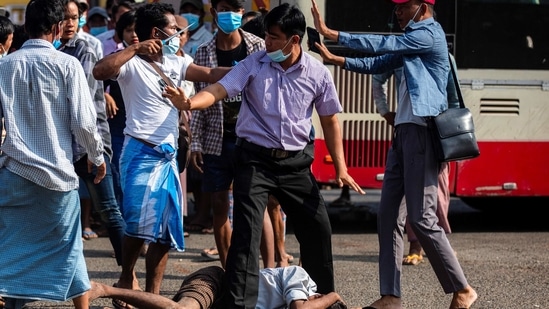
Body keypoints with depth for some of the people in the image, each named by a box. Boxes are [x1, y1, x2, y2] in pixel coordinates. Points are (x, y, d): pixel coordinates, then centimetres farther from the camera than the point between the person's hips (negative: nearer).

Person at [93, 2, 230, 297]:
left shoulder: (174, 63, 14)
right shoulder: (132, 63, -8)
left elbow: (210, 74, 10)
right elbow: (100, 71, -25)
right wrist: (135, 48, -25)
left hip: (168, 156, 7)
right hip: (141, 153, -7)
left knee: (164, 231, 5)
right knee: (140, 225, -12)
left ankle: (152, 294, 10)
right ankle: (127, 278, 10)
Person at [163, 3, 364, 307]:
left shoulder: (318, 74, -2)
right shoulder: (254, 64, -7)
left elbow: (330, 121, 8)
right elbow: (219, 90, -17)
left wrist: (340, 168, 4)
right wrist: (189, 102, -38)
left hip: (296, 161, 2)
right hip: (255, 158, -2)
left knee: (318, 227, 7)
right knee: (246, 230, -11)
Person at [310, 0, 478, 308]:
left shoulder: (429, 34, -9)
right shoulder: (413, 41, 20)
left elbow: (382, 45, -15)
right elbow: (378, 63, 23)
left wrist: (331, 34, -12)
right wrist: (335, 59, 13)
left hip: (422, 132, -10)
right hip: (404, 132, 10)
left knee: (422, 218, -11)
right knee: (389, 214, 5)